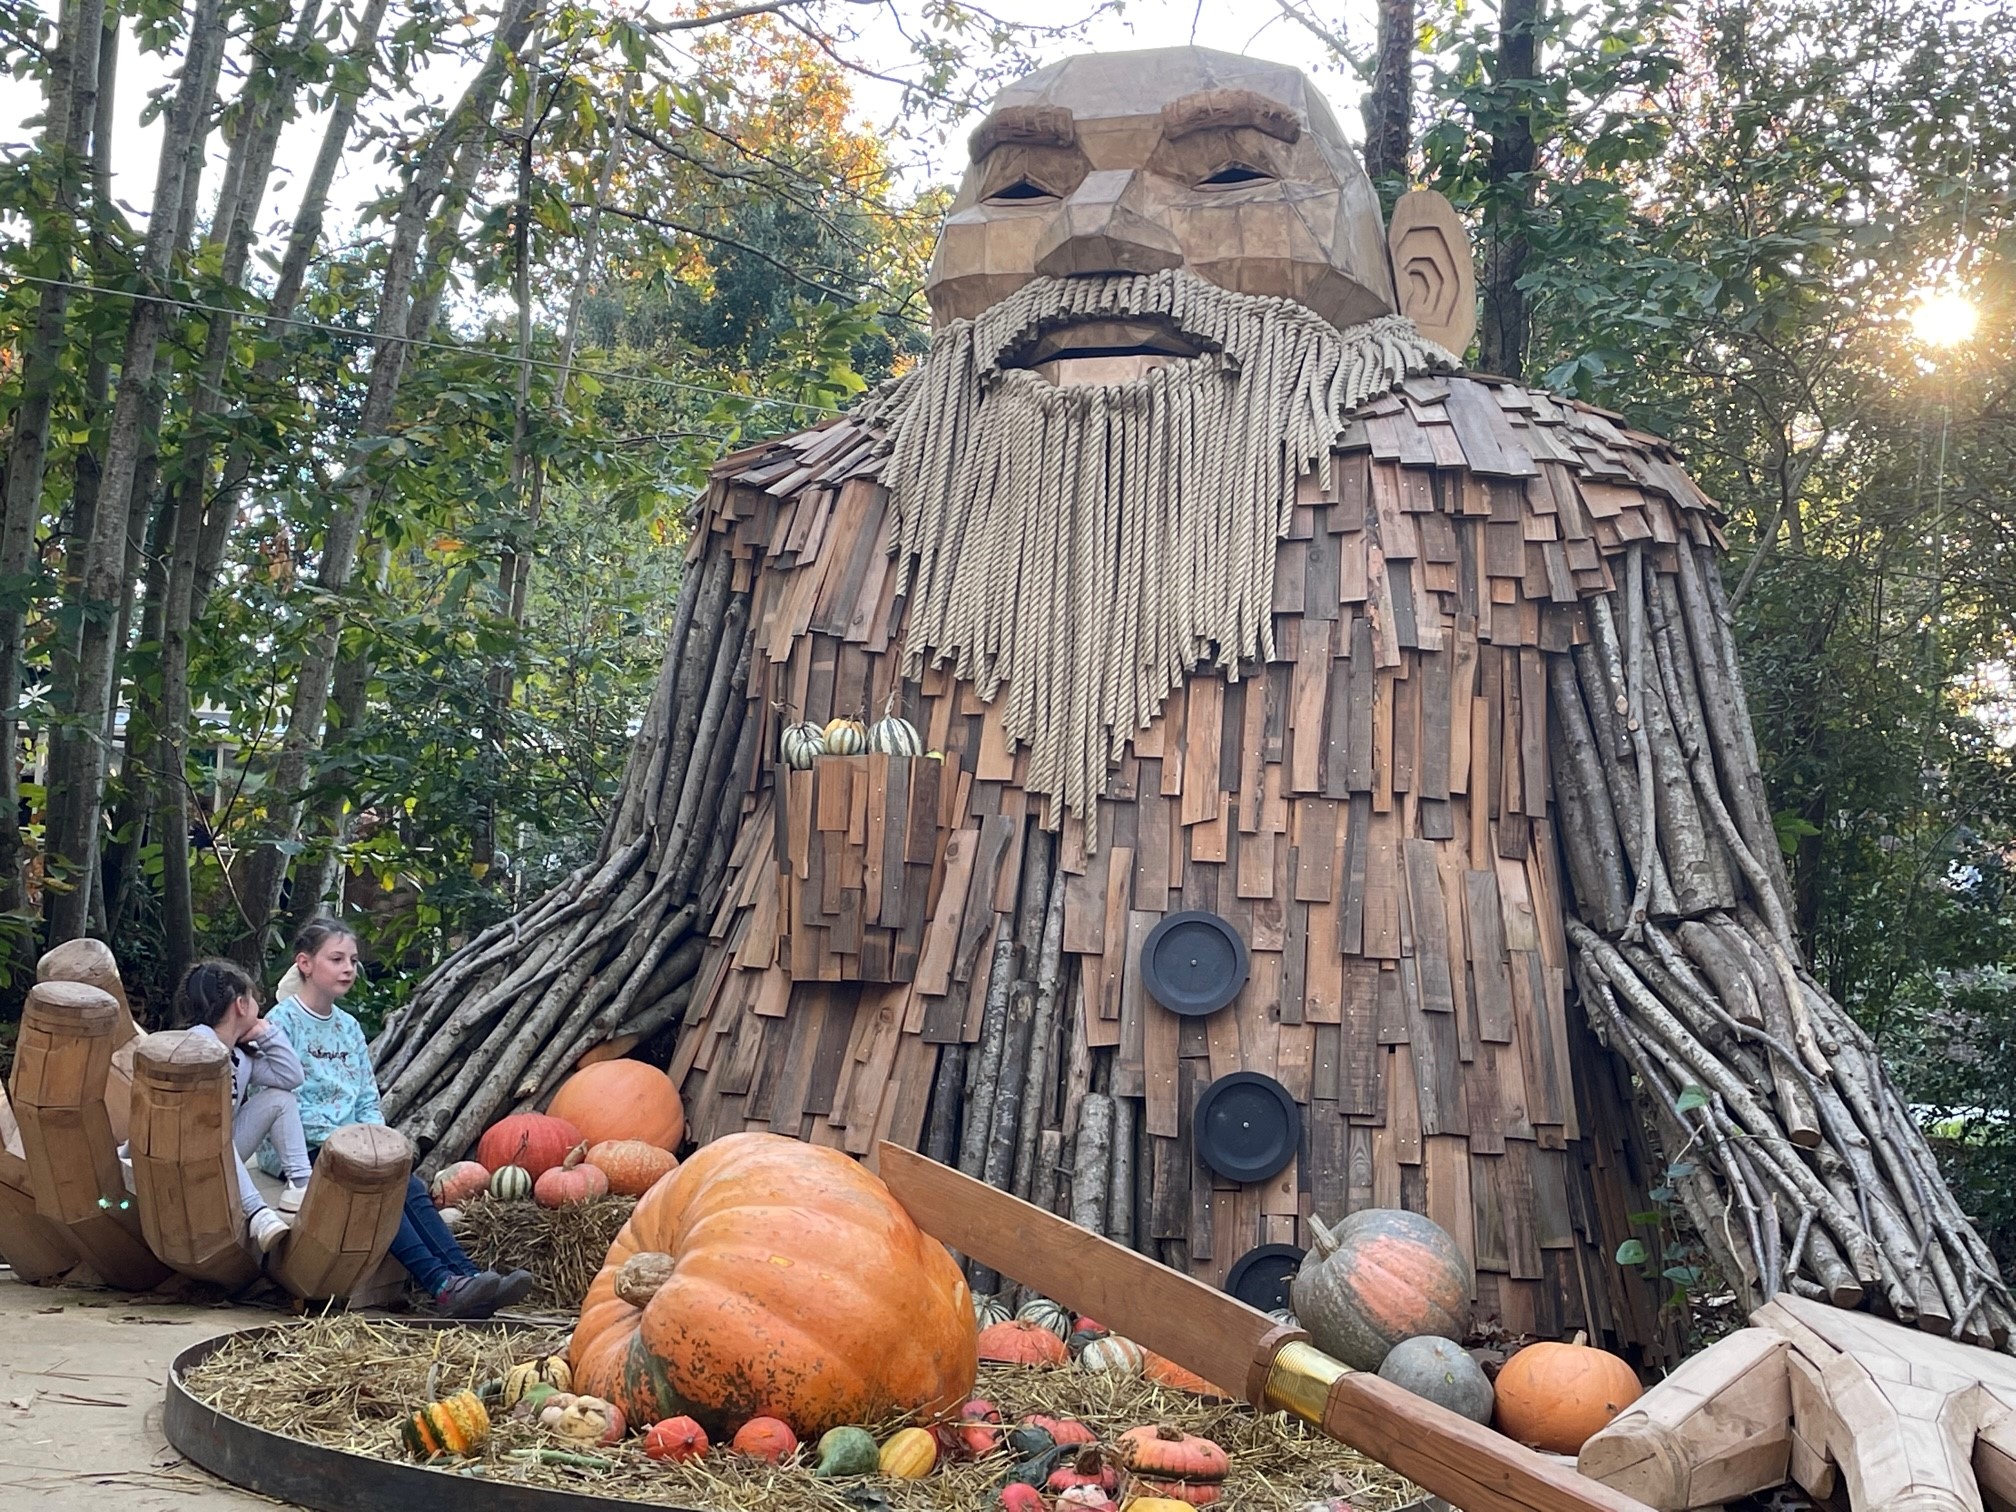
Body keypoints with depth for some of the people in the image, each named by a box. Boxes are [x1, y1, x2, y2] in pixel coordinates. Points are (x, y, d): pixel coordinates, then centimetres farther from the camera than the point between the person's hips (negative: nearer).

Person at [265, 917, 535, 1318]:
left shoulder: (350, 1028, 19)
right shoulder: (282, 1021, -3)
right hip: (303, 1151, -6)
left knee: (410, 1185, -21)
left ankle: (467, 1276, -34)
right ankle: (443, 1285, -41)